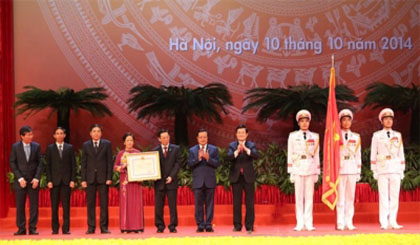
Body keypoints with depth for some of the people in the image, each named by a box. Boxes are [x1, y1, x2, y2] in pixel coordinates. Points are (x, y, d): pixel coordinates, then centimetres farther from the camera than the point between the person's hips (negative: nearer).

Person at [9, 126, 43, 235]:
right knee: (20, 205, 1)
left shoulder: (36, 146, 3)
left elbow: (40, 163, 3)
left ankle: (33, 228, 5)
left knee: (34, 205, 0)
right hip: (20, 181, -1)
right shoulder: (15, 147, 0)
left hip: (33, 180, 1)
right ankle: (21, 229, 7)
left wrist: (36, 178, -8)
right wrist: (20, 178, -10)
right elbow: (12, 164, -1)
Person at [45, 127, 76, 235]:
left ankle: (66, 228, 2)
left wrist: (72, 180, -3)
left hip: (66, 180, 0)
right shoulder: (50, 148, 7)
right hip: (54, 180, 0)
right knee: (54, 206, 1)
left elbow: (73, 165, 6)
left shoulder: (70, 148, 8)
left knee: (66, 205, -1)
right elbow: (48, 166, 4)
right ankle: (55, 228, 7)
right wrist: (49, 180, -5)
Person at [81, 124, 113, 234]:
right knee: (90, 204, 2)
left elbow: (110, 162, 3)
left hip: (103, 178, -1)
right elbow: (83, 163, 6)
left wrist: (109, 178, -5)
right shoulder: (86, 145, 8)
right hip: (90, 178, 1)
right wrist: (83, 179, -1)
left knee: (104, 203, -1)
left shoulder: (107, 144, 5)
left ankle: (104, 227, 4)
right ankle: (91, 227, 6)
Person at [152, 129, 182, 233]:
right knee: (158, 205, 1)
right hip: (159, 182, 1)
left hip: (171, 181, -1)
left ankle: (173, 226, 4)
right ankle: (160, 226, 8)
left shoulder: (176, 149, 7)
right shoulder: (155, 150, 10)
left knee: (172, 205, -1)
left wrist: (171, 176, -9)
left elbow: (178, 163, 1)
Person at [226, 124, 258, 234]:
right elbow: (228, 157, -11)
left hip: (248, 177, -1)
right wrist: (237, 151, -28)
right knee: (236, 203, 5)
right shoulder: (232, 145, 6)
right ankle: (237, 225, 11)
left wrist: (246, 149, -28)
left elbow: (256, 155, -14)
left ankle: (249, 226, 3)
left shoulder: (251, 145, 5)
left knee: (249, 203, -1)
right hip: (236, 177, 1)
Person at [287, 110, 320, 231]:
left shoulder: (315, 136, 11)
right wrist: (290, 172, 0)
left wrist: (317, 172, 7)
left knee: (309, 196, 1)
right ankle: (300, 223, 2)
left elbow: (316, 155, 11)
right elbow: (290, 155, 6)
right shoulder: (293, 136, 7)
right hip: (298, 169, -1)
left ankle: (308, 223, 4)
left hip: (310, 168, 1)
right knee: (299, 197, -1)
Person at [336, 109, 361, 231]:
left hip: (352, 170, 3)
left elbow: (358, 155, 13)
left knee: (350, 197, 3)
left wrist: (358, 172, 9)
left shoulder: (356, 137, 12)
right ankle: (340, 223, 0)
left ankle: (349, 222, 8)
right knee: (340, 197, -4)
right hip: (340, 170, -3)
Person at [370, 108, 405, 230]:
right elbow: (373, 154, 4)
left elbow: (401, 154, 12)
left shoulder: (397, 135, 11)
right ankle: (384, 223, -3)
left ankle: (393, 222, 5)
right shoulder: (377, 135, 5)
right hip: (382, 169, -2)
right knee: (383, 196, -5)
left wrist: (402, 170, 7)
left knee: (395, 196, 0)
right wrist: (374, 171, -2)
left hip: (395, 169, 2)